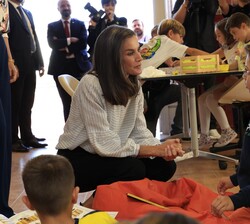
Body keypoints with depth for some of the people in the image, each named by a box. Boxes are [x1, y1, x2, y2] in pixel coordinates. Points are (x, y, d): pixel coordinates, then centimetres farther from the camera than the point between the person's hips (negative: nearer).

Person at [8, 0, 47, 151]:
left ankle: (27, 137, 19)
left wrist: (39, 62, 11)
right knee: (14, 104, 1)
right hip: (16, 65, -7)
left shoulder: (27, 13, 19)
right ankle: (13, 140, 8)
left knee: (27, 104, 12)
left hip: (29, 65, 7)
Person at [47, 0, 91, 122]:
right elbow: (52, 43, -8)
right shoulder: (52, 26, 9)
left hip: (79, 66, 0)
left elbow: (83, 43, -6)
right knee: (67, 102, 3)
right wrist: (69, 40, -12)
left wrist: (65, 48, -9)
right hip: (61, 68, 1)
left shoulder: (80, 24, 8)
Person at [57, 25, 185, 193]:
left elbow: (139, 131, -3)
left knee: (165, 166, -10)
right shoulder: (91, 84, -23)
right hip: (77, 159, -7)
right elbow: (103, 143, -27)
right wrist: (155, 149, -27)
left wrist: (163, 149, -24)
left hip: (109, 154, 7)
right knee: (134, 168, -29)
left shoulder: (134, 84, 1)